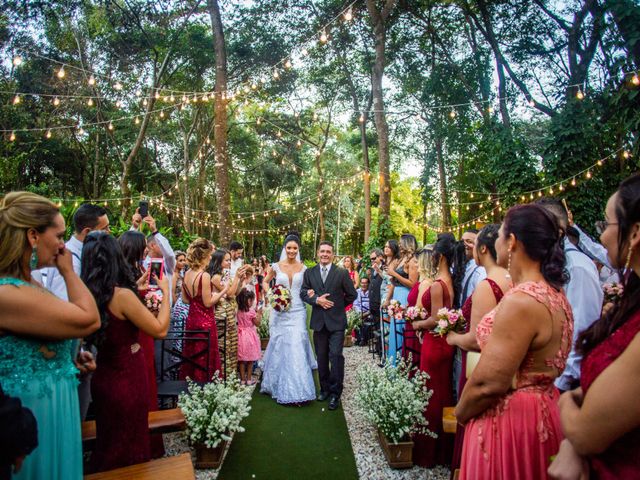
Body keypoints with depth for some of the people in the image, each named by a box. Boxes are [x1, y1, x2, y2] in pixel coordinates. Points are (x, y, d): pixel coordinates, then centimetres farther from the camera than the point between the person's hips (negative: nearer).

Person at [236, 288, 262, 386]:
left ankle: (243, 379, 17)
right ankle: (249, 379, 14)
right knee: (250, 360, 8)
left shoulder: (239, 311, -1)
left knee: (242, 360, 10)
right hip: (250, 335, -4)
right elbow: (257, 323, -9)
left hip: (241, 335, 5)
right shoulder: (251, 311, -16)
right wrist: (259, 314, 3)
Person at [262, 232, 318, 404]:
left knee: (297, 347, -6)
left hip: (297, 312, 0)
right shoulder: (276, 266, 1)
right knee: (280, 347, 7)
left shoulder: (303, 268, 2)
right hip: (280, 311, 0)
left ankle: (297, 388, 5)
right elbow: (265, 282, 14)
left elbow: (307, 288, 15)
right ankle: (280, 387, 25)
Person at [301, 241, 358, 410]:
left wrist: (337, 305, 4)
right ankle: (324, 388, 27)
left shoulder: (342, 273, -2)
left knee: (336, 356, -6)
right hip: (318, 321, 3)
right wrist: (317, 300, -13)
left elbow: (352, 295, 3)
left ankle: (335, 392, 7)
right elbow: (303, 293, 2)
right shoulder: (309, 273, 7)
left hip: (336, 321, -3)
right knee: (321, 357, 11)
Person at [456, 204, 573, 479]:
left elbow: (489, 383, -26)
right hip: (543, 411, 9)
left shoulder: (520, 301, -26)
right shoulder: (554, 294, 4)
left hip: (510, 419, -9)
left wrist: (460, 413, -8)